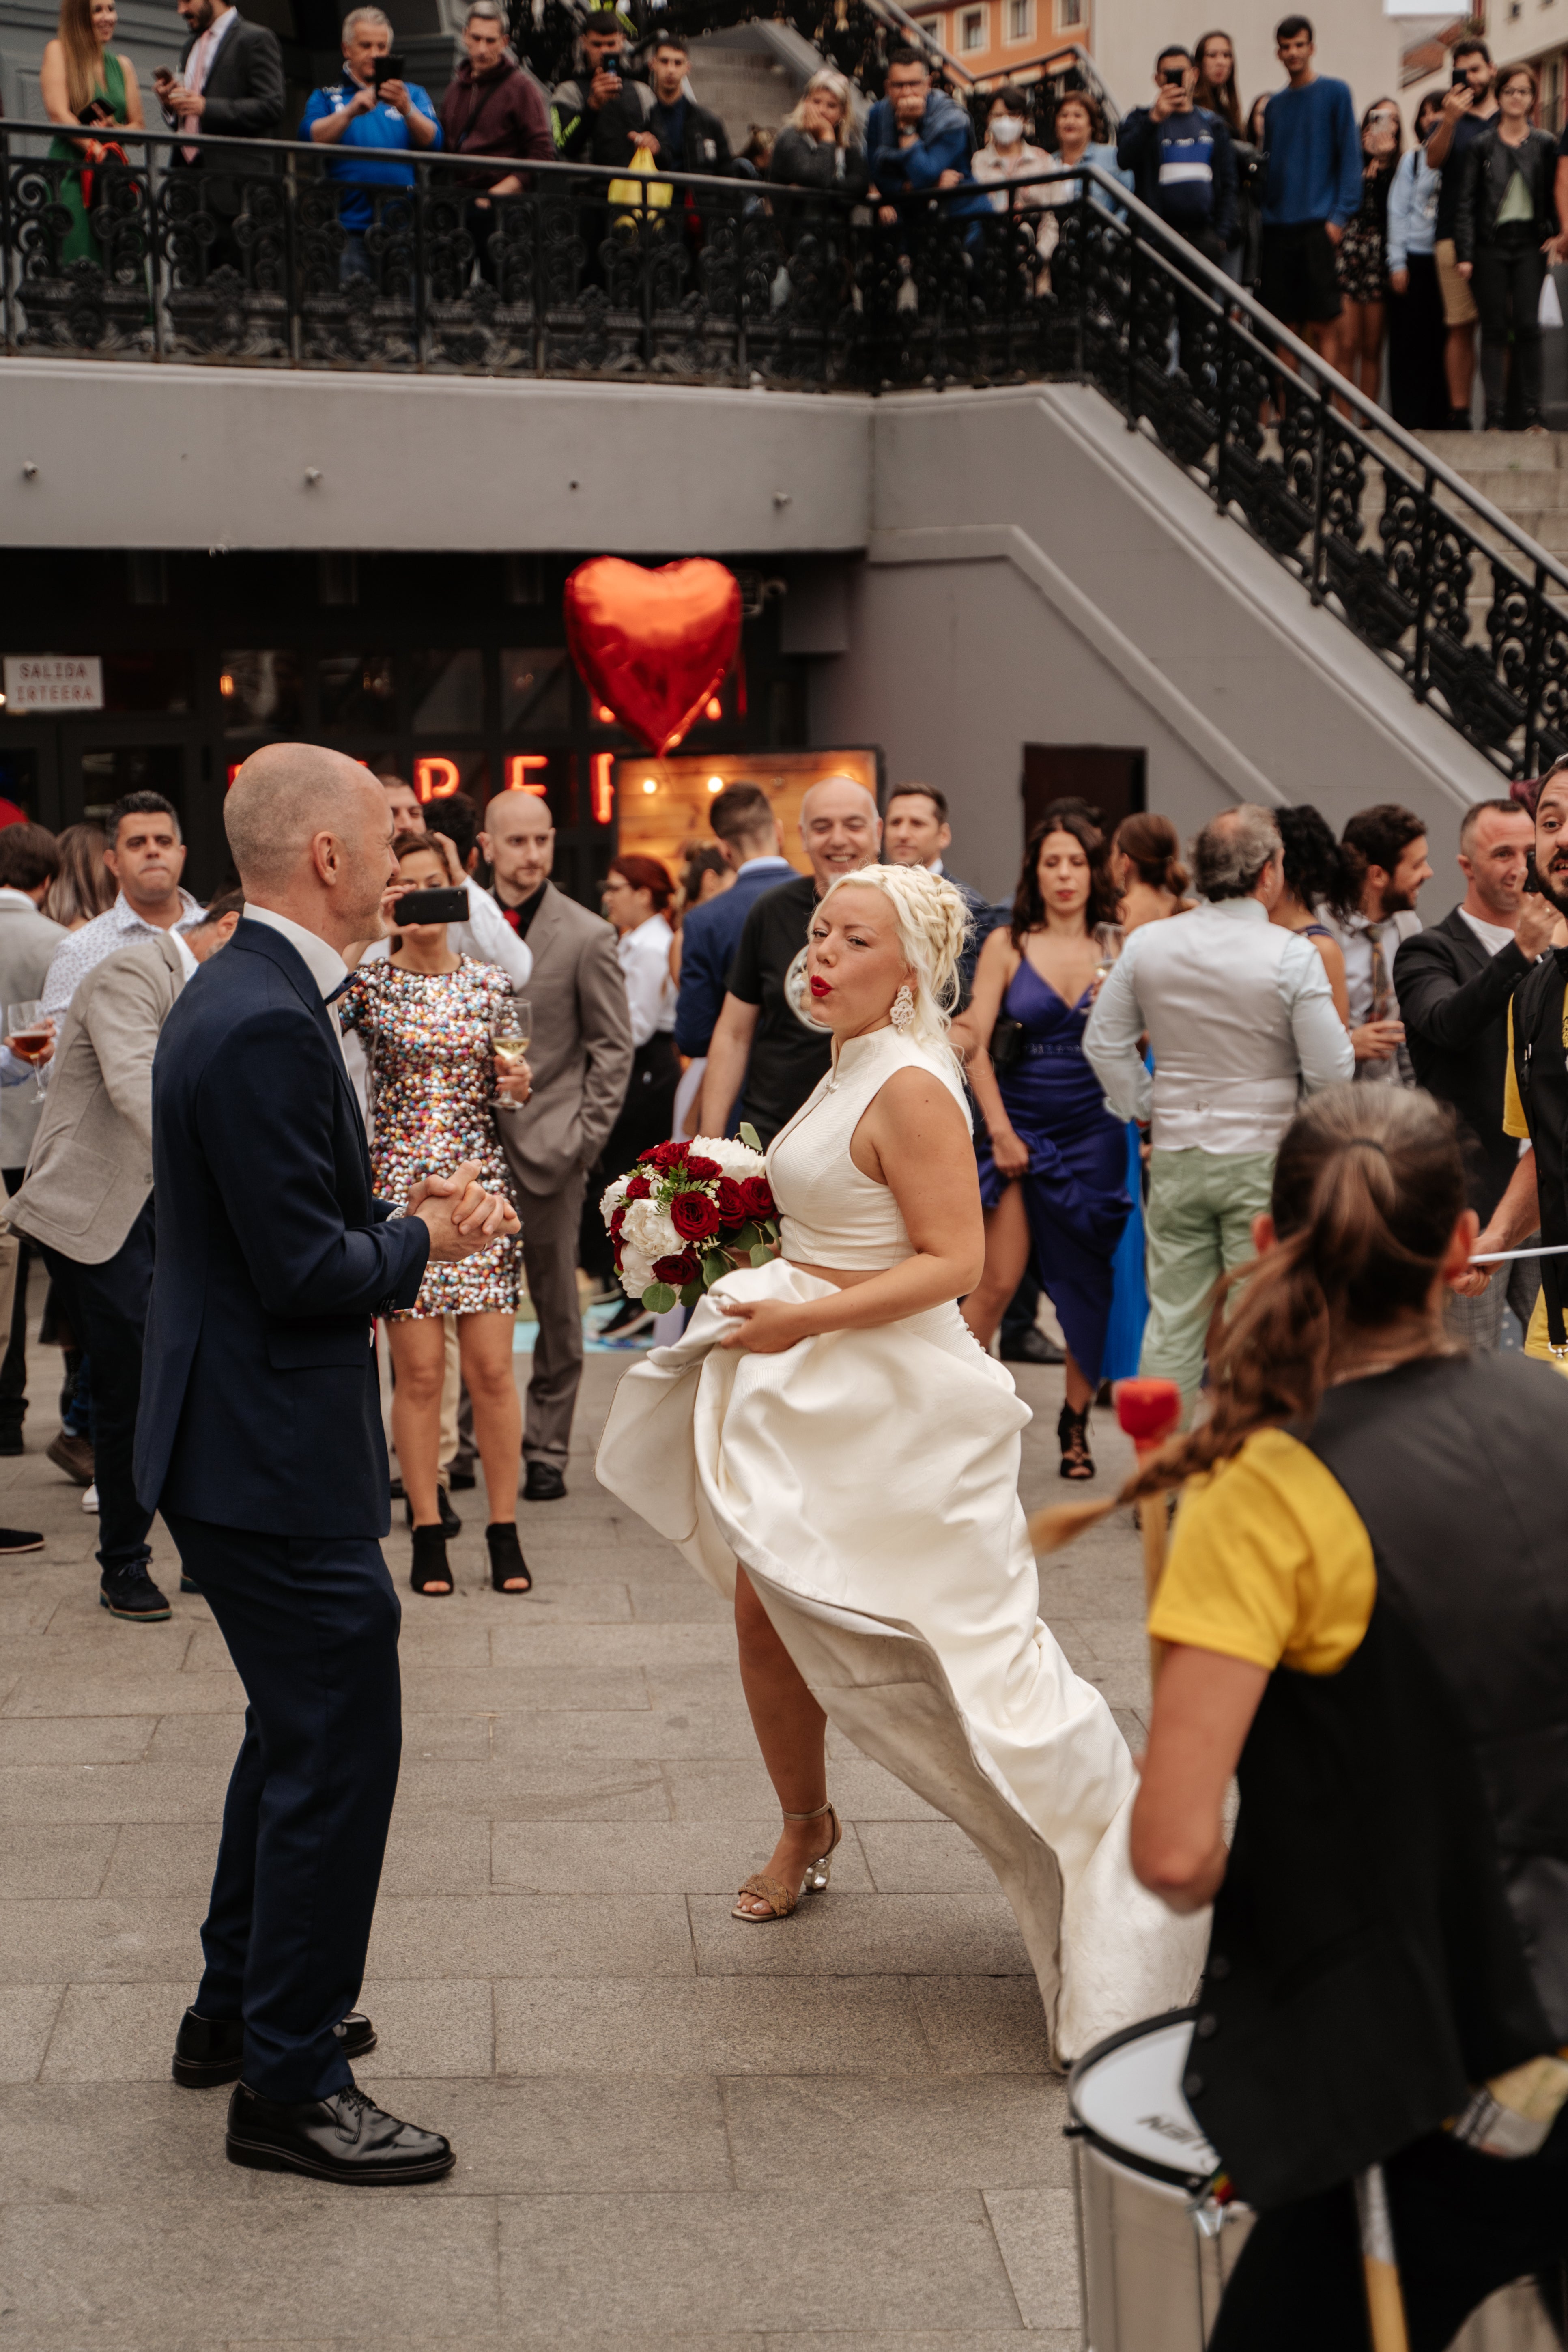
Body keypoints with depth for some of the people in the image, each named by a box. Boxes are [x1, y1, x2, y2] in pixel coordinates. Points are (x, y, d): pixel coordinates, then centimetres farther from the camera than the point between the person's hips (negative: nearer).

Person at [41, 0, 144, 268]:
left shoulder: (123, 65, 20)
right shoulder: (58, 51, 5)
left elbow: (139, 125, 15)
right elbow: (58, 114, -7)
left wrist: (113, 131, -7)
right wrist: (97, 150, -17)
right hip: (72, 173, -5)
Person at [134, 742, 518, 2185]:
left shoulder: (240, 997, 10)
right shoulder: (268, 1026, -23)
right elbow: (304, 1271, -24)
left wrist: (401, 1218, 6)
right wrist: (424, 1241, -8)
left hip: (240, 1440, 11)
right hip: (278, 1461, -11)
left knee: (299, 1734, 23)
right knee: (337, 1756, -1)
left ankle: (239, 2012, 37)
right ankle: (289, 2087, 11)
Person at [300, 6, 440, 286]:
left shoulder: (413, 94, 16)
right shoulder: (327, 96, 14)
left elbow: (433, 141, -1)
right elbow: (311, 137, -5)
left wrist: (406, 109, -20)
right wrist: (351, 112, -20)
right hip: (350, 228, -1)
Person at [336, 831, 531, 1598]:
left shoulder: (491, 985, 9)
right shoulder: (367, 983, 1)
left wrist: (516, 1087, -6)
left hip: (480, 1186, 2)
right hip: (400, 1188, -2)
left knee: (491, 1367, 0)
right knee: (419, 1370, 1)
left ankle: (504, 1531, 11)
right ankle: (428, 1535, 12)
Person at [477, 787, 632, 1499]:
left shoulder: (587, 937, -2)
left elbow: (613, 1049, 1)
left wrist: (583, 1139, -6)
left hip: (546, 1148, -2)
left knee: (556, 1309, 5)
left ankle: (547, 1450, 15)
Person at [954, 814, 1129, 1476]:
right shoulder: (1007, 945, 2)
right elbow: (973, 1043, -2)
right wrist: (999, 1129, -7)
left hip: (1095, 1134, 2)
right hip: (1021, 1127, -2)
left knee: (1087, 1285, 5)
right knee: (995, 1282, -6)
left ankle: (1076, 1422, 19)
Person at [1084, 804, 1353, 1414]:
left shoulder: (1147, 945, -1)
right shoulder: (1291, 956, -13)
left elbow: (1103, 1043, 7)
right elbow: (1331, 1071, -12)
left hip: (1175, 1157, 4)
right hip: (1263, 1157, -3)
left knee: (1171, 1320, 10)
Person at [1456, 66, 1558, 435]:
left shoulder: (1544, 146, 9)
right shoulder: (1481, 146, 5)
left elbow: (1554, 197, 13)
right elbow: (1466, 203, 2)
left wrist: (1555, 234, -3)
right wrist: (1464, 253, -6)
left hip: (1530, 242, 1)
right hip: (1491, 243, -1)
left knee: (1527, 325, -8)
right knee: (1495, 328, -1)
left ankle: (1532, 414, -5)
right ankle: (1495, 415, -1)